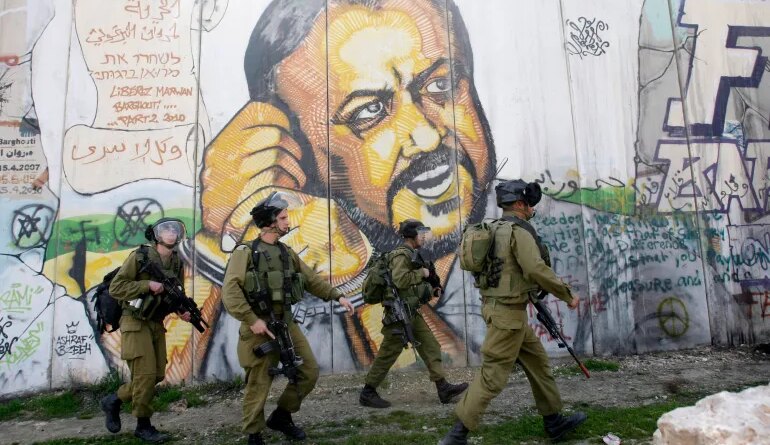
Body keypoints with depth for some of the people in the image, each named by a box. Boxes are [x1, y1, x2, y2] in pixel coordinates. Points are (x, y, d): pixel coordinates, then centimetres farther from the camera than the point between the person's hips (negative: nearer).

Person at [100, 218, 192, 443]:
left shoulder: (177, 262, 6)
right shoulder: (139, 256, -12)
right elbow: (115, 287, -15)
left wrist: (182, 310, -8)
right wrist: (147, 285, -23)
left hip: (157, 324, 7)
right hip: (135, 323, -7)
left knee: (158, 374, 9)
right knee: (145, 374, -8)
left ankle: (114, 401, 30)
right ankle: (143, 425, 10)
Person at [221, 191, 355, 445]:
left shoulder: (286, 252, 12)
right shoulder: (246, 252, -9)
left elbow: (311, 279, 17)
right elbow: (230, 291, -18)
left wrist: (337, 296, 10)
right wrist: (251, 320, -23)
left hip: (287, 323, 7)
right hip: (260, 328, -6)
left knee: (309, 371, 8)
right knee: (258, 385, 3)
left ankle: (282, 416, 28)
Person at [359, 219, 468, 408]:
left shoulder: (412, 255, 16)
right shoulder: (401, 255, -15)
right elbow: (400, 280, -30)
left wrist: (431, 287, 8)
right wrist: (422, 273, -17)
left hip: (412, 313, 10)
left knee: (431, 347, 7)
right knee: (388, 354, -2)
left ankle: (443, 388, 11)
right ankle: (367, 393, 8)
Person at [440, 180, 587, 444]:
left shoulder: (497, 230, 15)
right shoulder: (519, 230, -14)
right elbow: (536, 269, -23)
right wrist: (567, 295, -12)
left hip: (499, 308, 10)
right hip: (508, 311, -10)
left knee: (537, 361, 18)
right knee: (492, 375, -6)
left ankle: (554, 422, 29)